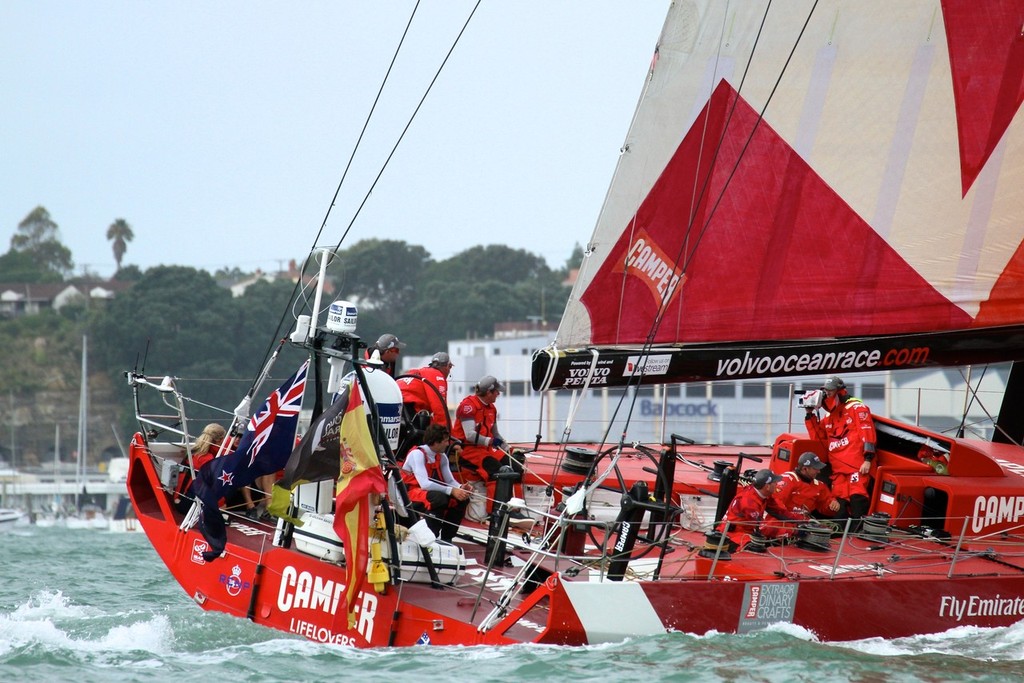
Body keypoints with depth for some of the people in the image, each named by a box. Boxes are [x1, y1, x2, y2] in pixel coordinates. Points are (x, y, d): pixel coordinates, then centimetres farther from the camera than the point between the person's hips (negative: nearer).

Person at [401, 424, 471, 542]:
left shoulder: (442, 457, 4)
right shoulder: (417, 454, -20)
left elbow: (450, 481, 3)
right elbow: (425, 484, -30)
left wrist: (460, 488, -20)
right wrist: (451, 491, -31)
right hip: (409, 495, -8)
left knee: (462, 499, -7)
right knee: (439, 498, -34)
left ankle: (446, 538, 1)